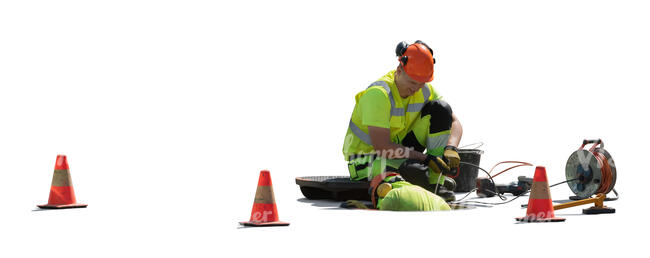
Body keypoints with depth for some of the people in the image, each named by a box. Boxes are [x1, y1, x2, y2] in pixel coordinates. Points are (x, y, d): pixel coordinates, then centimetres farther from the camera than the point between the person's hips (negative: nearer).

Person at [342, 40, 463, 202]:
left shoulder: (424, 90, -4)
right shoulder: (378, 94, -25)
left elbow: (454, 122, -1)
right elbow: (381, 146, -29)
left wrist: (451, 149, -23)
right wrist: (426, 158, -29)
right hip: (367, 159, -7)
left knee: (440, 109, -10)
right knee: (416, 173, -39)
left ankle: (436, 183, -12)